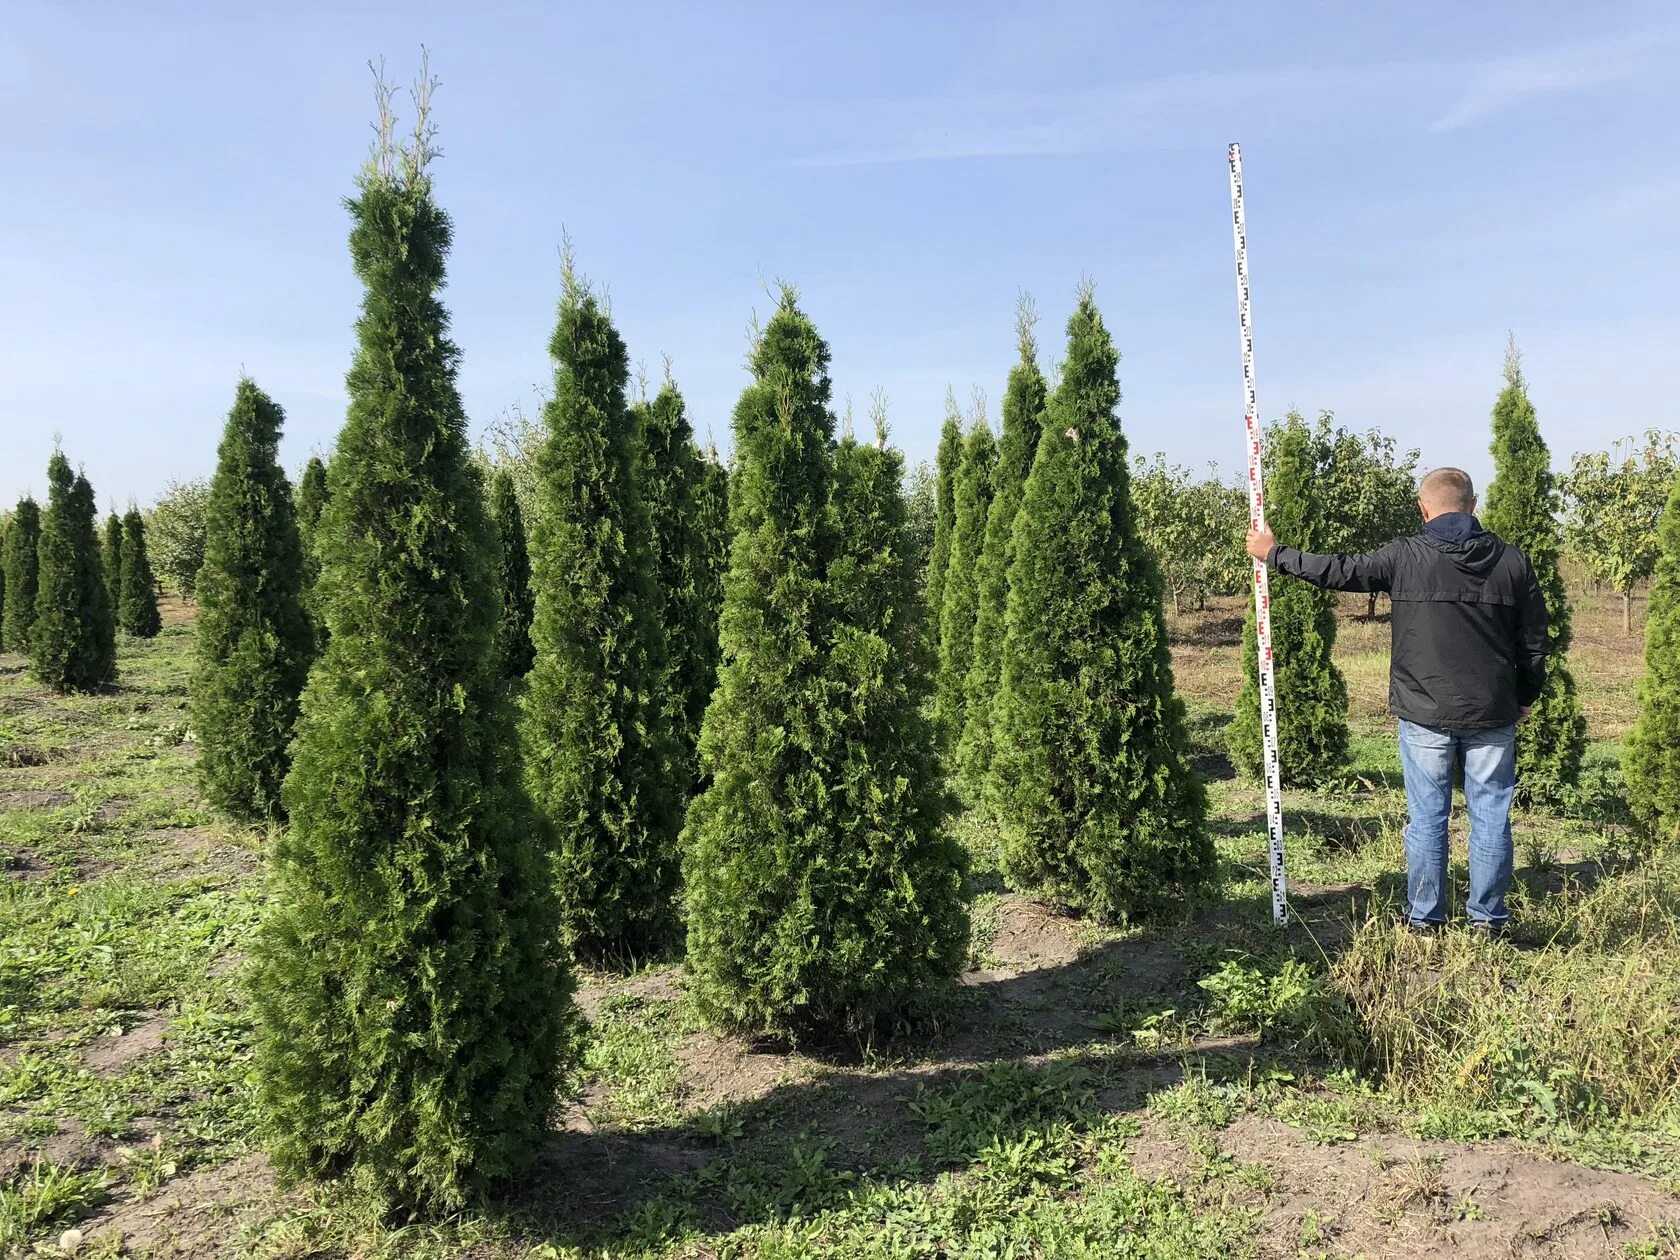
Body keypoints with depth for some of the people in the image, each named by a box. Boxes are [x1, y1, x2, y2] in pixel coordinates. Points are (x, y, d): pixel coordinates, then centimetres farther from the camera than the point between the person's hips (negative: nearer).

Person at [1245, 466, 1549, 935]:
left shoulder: (1405, 557, -8)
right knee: (1490, 817, 9)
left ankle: (1424, 920, 13)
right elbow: (1534, 639, 7)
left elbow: (1338, 571, 0)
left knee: (1427, 818, 6)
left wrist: (1273, 553, 14)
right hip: (1493, 716, 2)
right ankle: (1488, 921, 16)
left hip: (1424, 715, -2)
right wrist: (1525, 697, 21)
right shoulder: (1512, 561, 2)